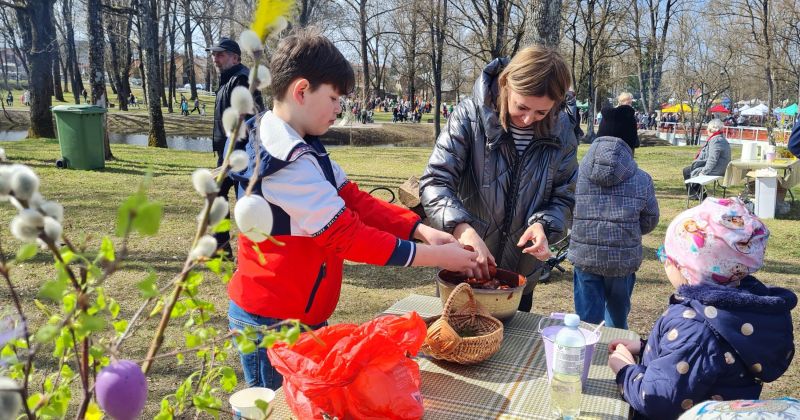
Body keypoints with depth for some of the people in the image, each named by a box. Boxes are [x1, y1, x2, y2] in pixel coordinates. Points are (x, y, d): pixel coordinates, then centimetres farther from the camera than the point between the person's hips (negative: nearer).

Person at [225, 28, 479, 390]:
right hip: (274, 323, -9)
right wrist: (433, 256, -19)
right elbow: (347, 236, -26)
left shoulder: (302, 145, 5)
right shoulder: (288, 161, -26)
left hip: (299, 313, 9)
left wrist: (420, 229, -10)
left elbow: (355, 200, 2)